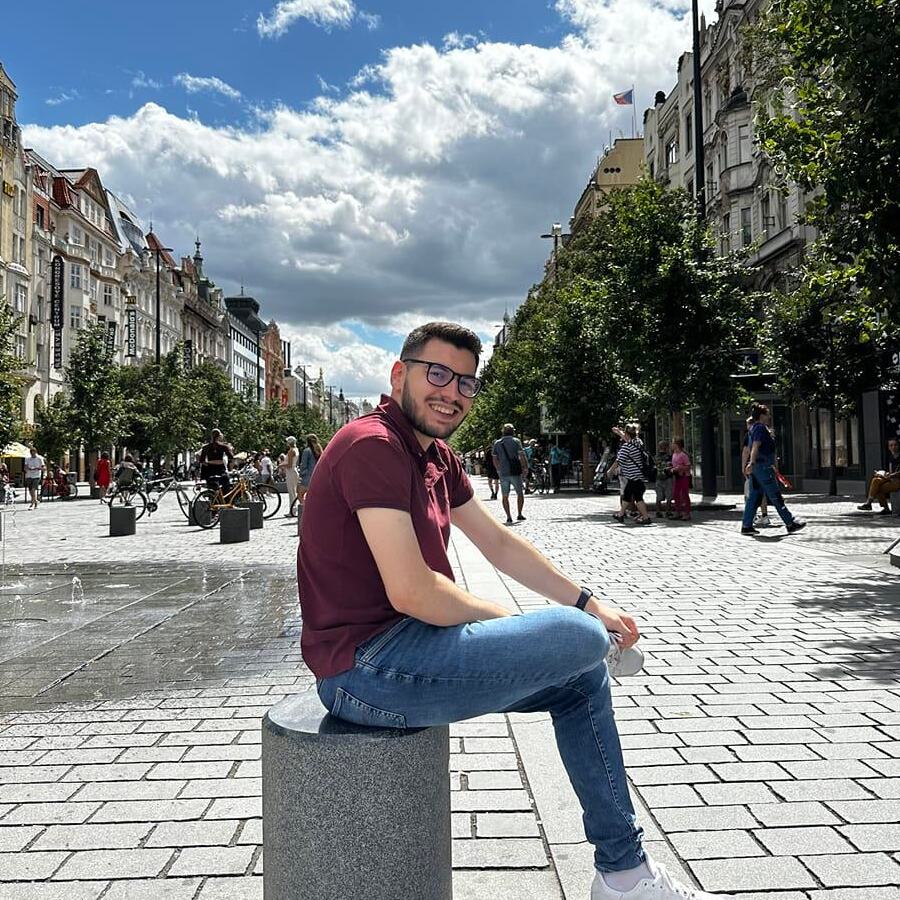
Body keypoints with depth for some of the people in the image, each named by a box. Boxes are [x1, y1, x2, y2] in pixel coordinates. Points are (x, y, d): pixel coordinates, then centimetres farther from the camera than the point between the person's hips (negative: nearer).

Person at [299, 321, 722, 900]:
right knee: (580, 640, -15)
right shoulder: (372, 445, -19)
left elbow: (499, 542, 19)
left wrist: (587, 602, 12)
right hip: (366, 667, -10)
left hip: (405, 641, 10)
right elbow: (410, 592, -25)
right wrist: (501, 619, -8)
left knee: (581, 674, 14)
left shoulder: (437, 458, 13)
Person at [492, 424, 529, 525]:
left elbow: (495, 460, 9)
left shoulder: (497, 443, 8)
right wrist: (525, 469, -1)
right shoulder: (516, 441, -2)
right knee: (520, 493, 13)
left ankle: (509, 517, 2)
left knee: (505, 496, 9)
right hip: (515, 472, -2)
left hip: (503, 473, 2)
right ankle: (520, 515, 10)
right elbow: (522, 456, -8)